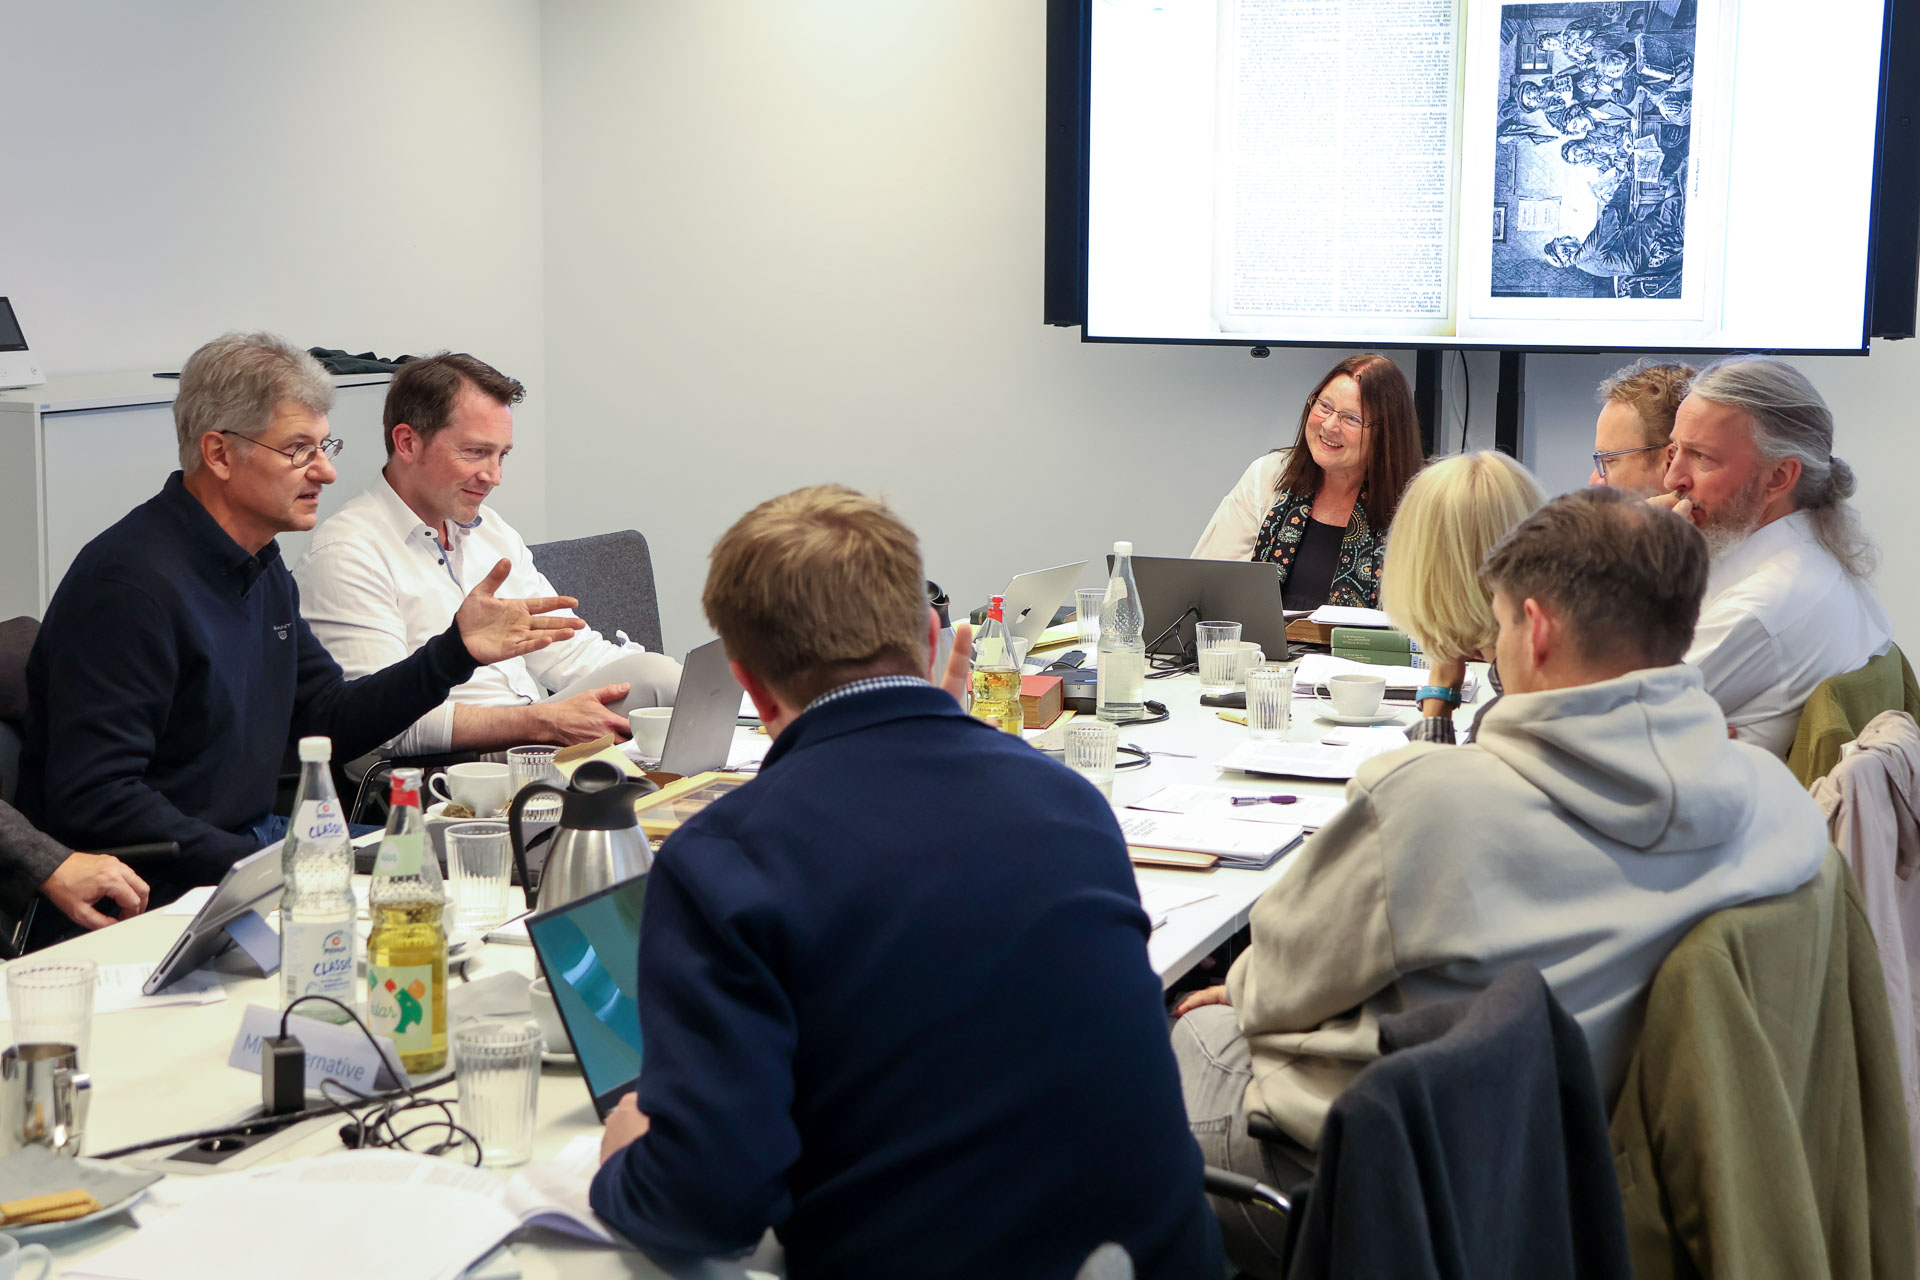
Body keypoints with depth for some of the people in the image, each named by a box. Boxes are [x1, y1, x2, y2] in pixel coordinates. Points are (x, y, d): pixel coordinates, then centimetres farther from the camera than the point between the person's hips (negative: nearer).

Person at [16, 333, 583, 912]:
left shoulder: (259, 563, 12)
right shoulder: (132, 581, -20)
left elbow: (328, 721, 17)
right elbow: (92, 800, -24)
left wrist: (455, 650, 4)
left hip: (255, 837, 10)